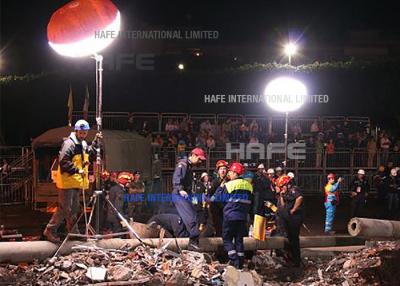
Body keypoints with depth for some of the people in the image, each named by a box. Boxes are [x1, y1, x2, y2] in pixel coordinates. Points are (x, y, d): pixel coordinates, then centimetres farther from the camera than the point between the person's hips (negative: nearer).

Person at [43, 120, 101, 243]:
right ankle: (50, 230, 0)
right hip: (67, 181, -9)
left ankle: (73, 232, 23)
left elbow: (91, 155, 25)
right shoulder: (69, 143, -15)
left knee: (74, 208, 15)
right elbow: (63, 162, -22)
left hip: (76, 182, 10)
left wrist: (95, 142, 13)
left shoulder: (83, 144, 15)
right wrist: (77, 170, -23)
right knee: (64, 208, -9)